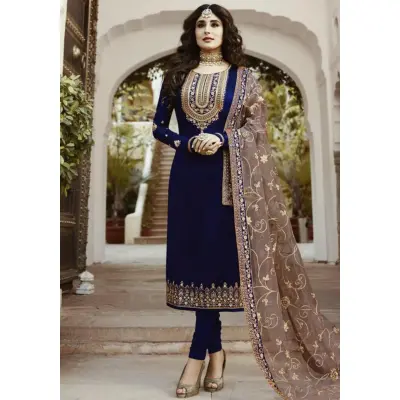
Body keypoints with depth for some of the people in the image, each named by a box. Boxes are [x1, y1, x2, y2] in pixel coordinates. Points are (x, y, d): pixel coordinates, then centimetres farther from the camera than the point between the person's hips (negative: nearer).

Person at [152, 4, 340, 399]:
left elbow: (256, 127, 1)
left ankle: (197, 355, 5)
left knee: (217, 257, -5)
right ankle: (215, 352, 16)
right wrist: (188, 144, -8)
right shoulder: (177, 74, 14)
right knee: (197, 258, 2)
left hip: (227, 177, -2)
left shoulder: (243, 76, 9)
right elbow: (159, 126, 11)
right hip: (188, 177, 2)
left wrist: (222, 139, -16)